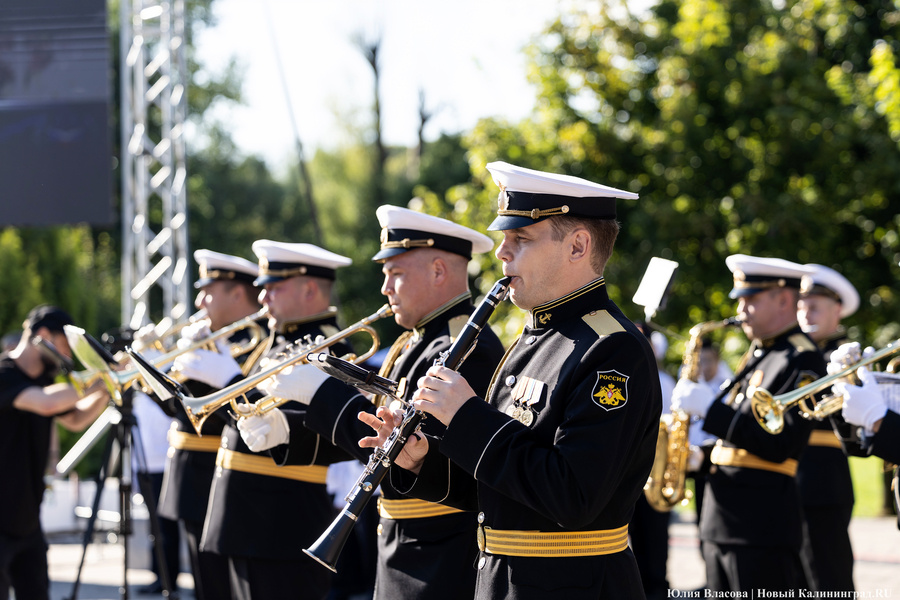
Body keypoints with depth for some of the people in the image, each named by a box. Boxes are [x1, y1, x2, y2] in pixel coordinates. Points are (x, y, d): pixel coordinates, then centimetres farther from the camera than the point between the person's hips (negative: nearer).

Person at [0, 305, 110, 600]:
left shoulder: (42, 379, 11)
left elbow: (76, 419, 24)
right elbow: (47, 403, -34)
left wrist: (106, 390, 6)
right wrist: (99, 381, -21)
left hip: (26, 518, 9)